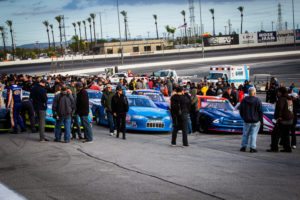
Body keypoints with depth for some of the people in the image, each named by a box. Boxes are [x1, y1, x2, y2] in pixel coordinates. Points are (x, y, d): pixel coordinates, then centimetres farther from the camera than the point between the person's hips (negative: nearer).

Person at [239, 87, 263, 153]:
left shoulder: (244, 100, 1)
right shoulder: (257, 100, -10)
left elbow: (241, 110, 8)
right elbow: (260, 111, -8)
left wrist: (243, 118, 20)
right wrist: (260, 120, 3)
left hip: (246, 120, 3)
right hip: (255, 121, -3)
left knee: (245, 134, 12)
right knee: (254, 134, 1)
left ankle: (243, 147, 15)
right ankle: (252, 148, 0)